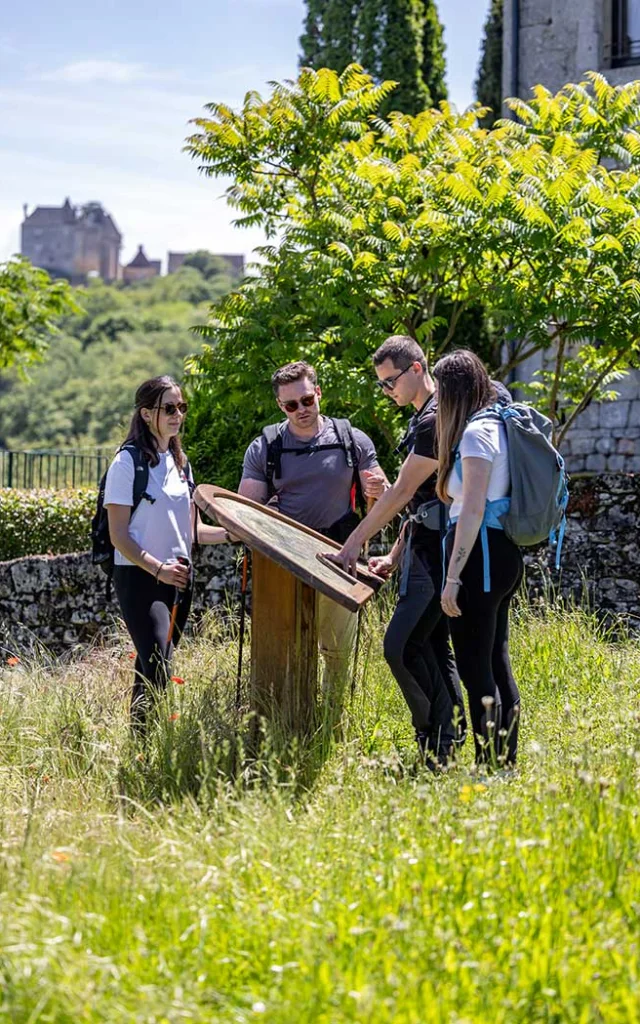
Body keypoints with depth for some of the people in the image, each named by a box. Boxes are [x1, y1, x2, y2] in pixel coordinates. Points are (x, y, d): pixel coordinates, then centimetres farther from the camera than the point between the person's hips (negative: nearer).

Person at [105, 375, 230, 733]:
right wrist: (158, 568, -20)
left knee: (150, 670, 9)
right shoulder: (129, 462, -8)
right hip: (140, 577, -7)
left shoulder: (180, 463, 14)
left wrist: (232, 533, 3)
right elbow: (119, 535, -11)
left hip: (179, 577, 7)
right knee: (157, 672, -17)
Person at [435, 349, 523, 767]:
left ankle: (489, 767, -7)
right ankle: (507, 762, 19)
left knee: (475, 669, -7)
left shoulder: (476, 432, -12)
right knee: (496, 663, 14)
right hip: (504, 552, 10)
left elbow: (473, 509, -18)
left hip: (481, 555, -10)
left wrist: (453, 577, -19)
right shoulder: (497, 425, 16)